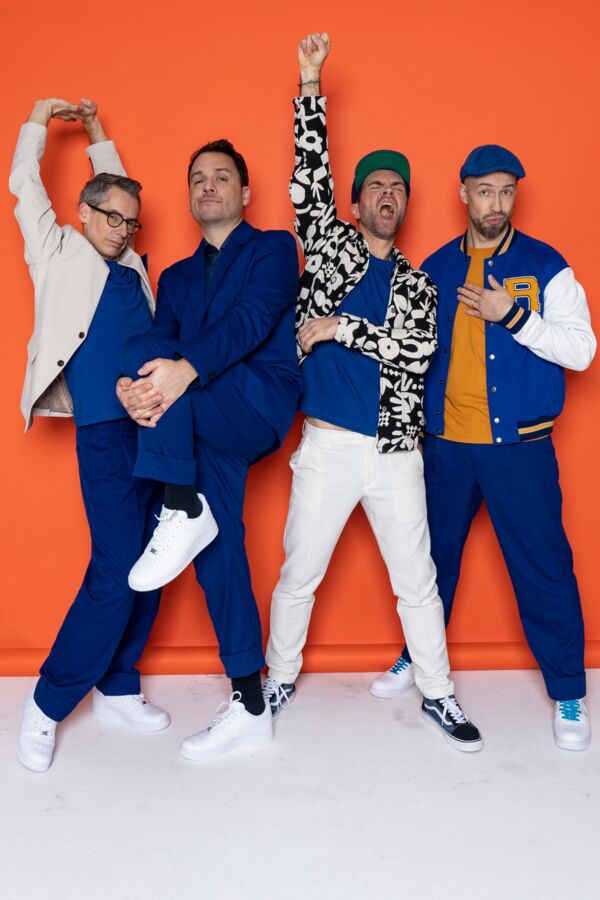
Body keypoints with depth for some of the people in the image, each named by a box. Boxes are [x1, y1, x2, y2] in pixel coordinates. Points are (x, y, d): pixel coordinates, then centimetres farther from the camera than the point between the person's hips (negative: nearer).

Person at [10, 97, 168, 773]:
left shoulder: (131, 267, 21)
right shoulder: (59, 253, 9)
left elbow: (118, 189, 37)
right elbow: (24, 188, 9)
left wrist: (98, 136, 40)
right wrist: (39, 120, 21)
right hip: (105, 431, -6)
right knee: (116, 571, -11)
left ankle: (116, 690, 23)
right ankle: (47, 705, 7)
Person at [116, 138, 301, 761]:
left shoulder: (272, 248, 8)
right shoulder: (177, 278, 25)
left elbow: (254, 319, -12)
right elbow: (160, 345, 8)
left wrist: (185, 367, -29)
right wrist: (131, 386, -17)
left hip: (260, 403, -5)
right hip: (202, 432, 5)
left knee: (148, 351, -25)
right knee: (217, 553, -1)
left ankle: (184, 512, -25)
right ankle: (249, 708, 9)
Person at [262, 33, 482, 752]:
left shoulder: (416, 282, 10)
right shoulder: (329, 245, 8)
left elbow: (417, 349, -7)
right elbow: (310, 171, -1)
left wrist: (340, 328, -12)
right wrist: (310, 84, -5)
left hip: (395, 452, 2)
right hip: (327, 447, -1)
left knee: (417, 581, 9)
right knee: (298, 576, 9)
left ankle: (436, 694, 25)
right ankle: (280, 678, 30)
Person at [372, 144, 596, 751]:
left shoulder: (545, 267, 1)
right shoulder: (435, 269, 9)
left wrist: (512, 314, -16)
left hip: (520, 444, -3)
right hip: (445, 443, 3)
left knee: (542, 565, 0)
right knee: (434, 554, 15)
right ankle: (419, 658, 36)